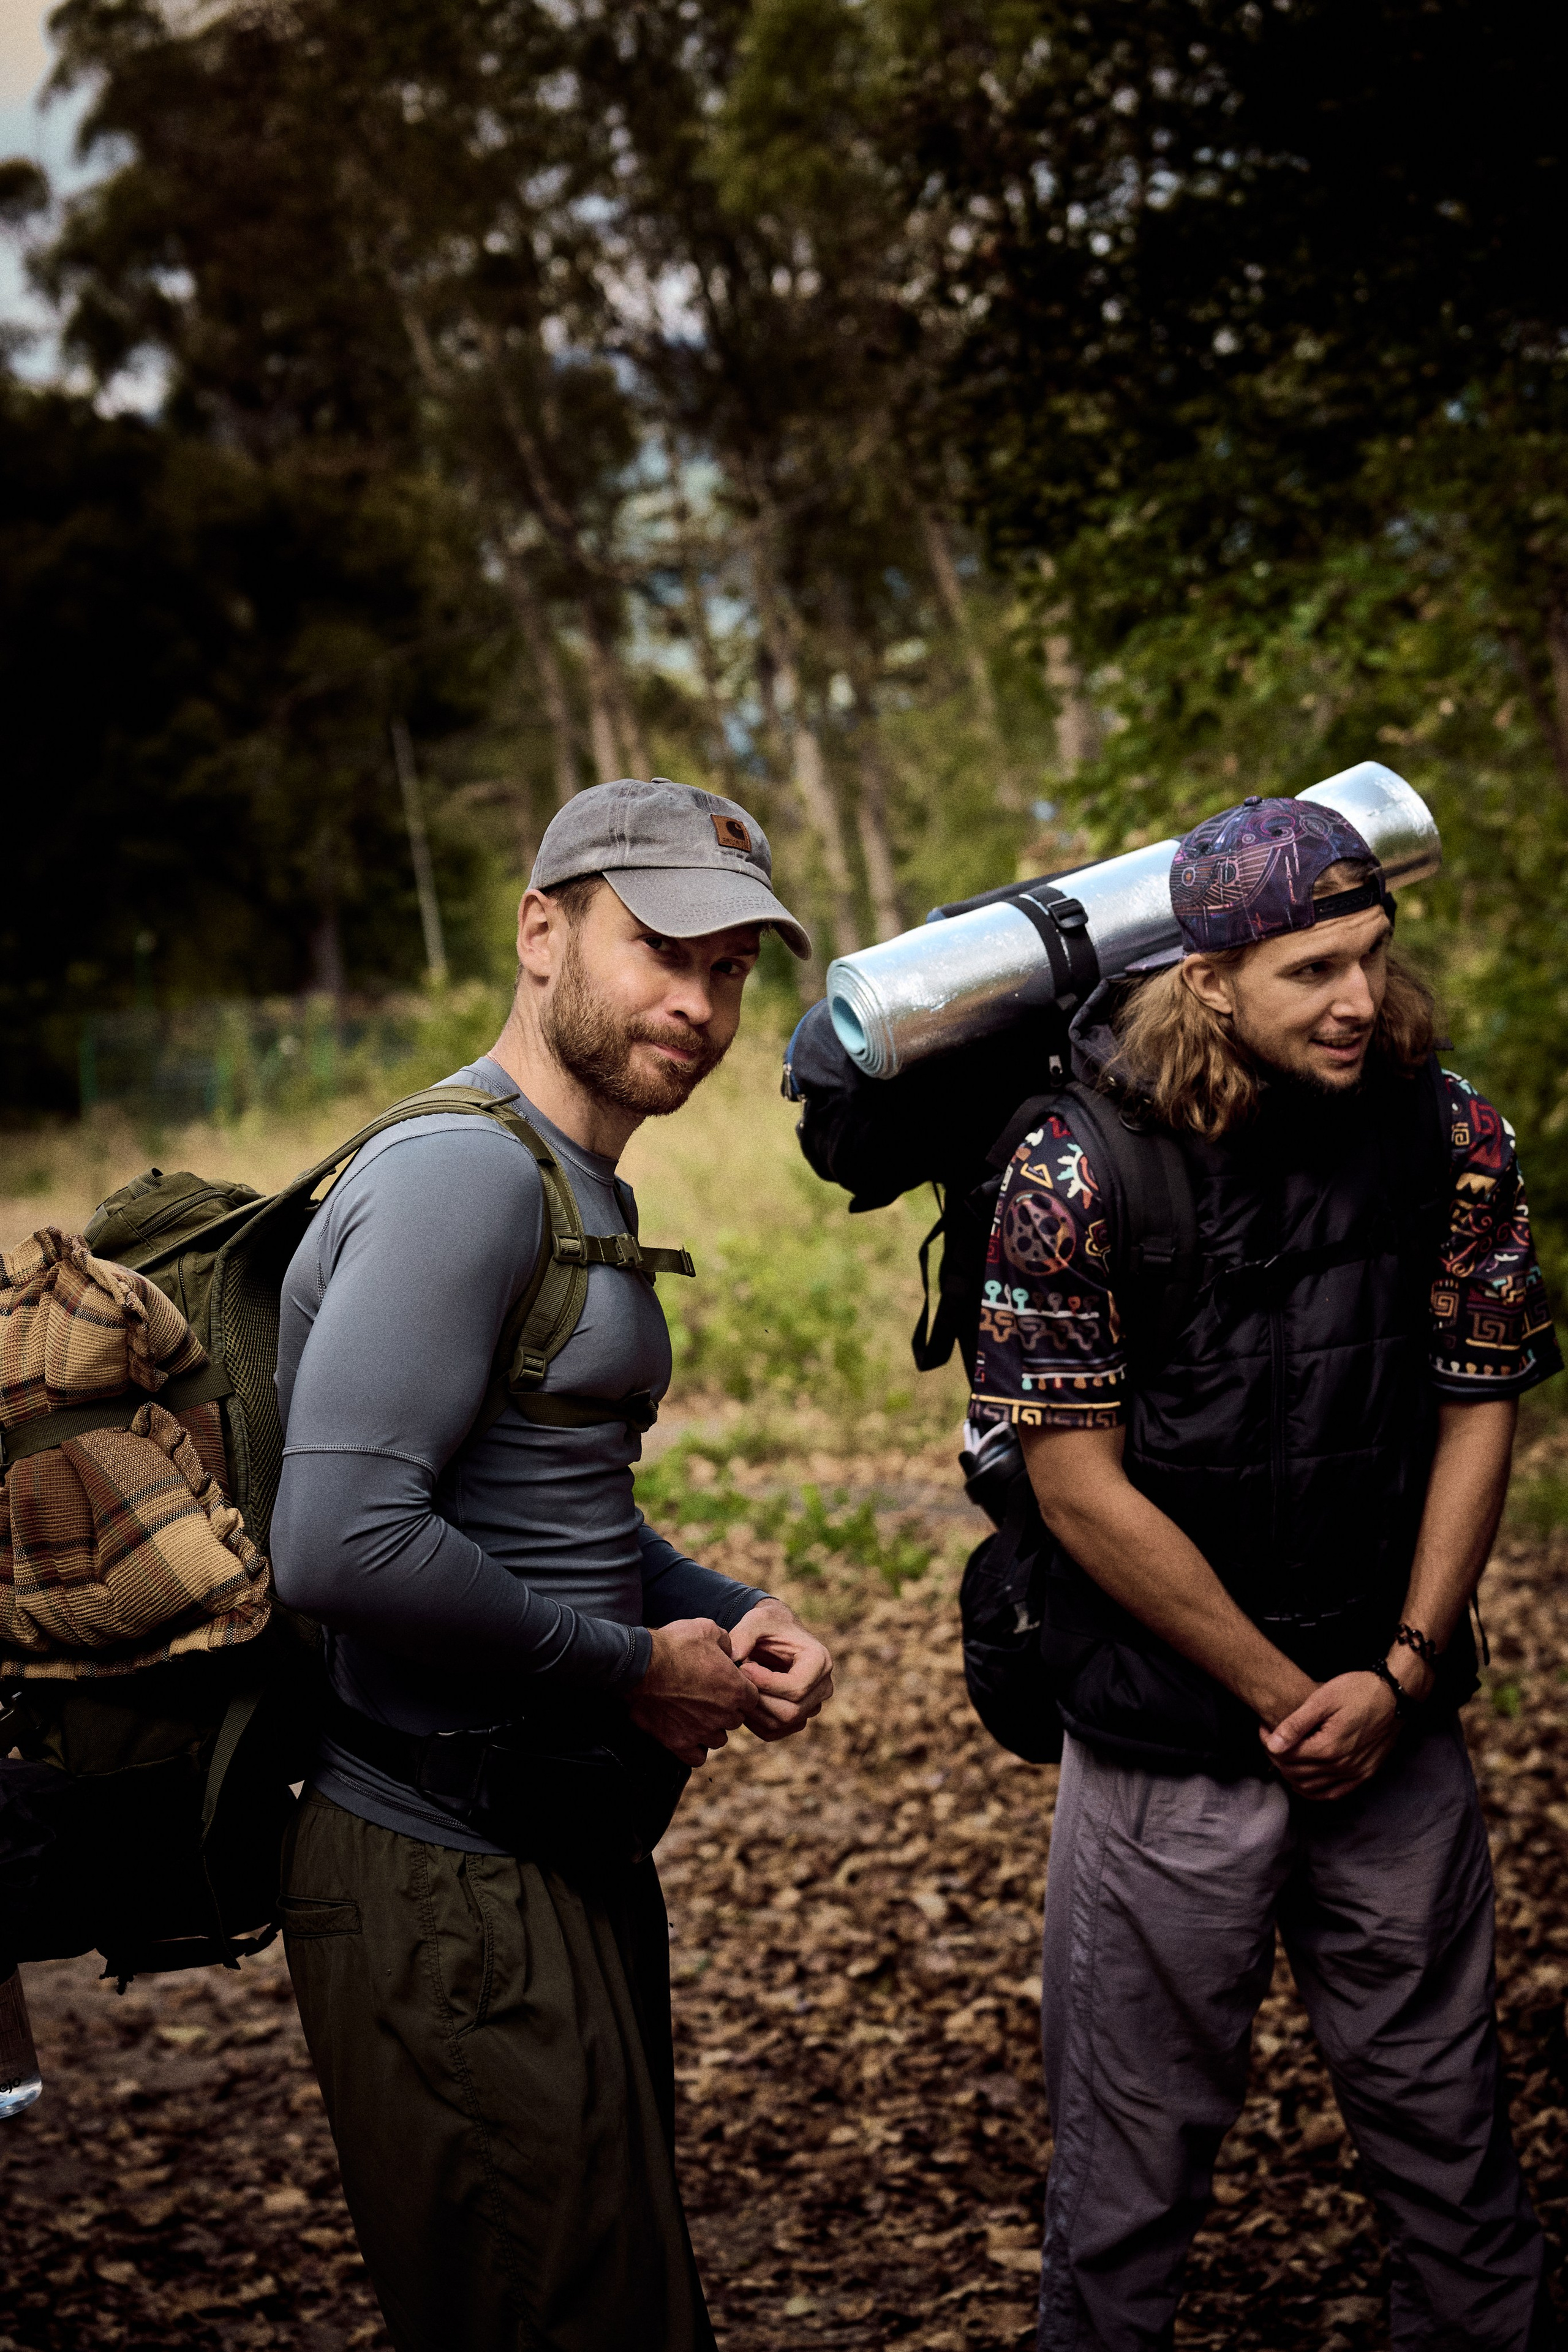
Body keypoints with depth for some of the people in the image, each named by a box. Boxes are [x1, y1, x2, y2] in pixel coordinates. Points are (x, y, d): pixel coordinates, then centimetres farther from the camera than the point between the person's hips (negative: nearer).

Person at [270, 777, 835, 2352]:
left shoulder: (583, 1190, 15)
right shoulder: (463, 1173, -18)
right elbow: (342, 1545, -29)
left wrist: (734, 1622, 6)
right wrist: (634, 1671, -16)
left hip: (569, 1863, 10)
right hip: (451, 1892, -10)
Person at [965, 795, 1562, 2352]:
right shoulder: (1077, 1174, -14)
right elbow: (1084, 1489, -12)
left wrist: (1399, 1672, -5)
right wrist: (1286, 1699, -9)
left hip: (1394, 1736, 3)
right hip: (1167, 1743, -3)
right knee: (1134, 2151, 8)